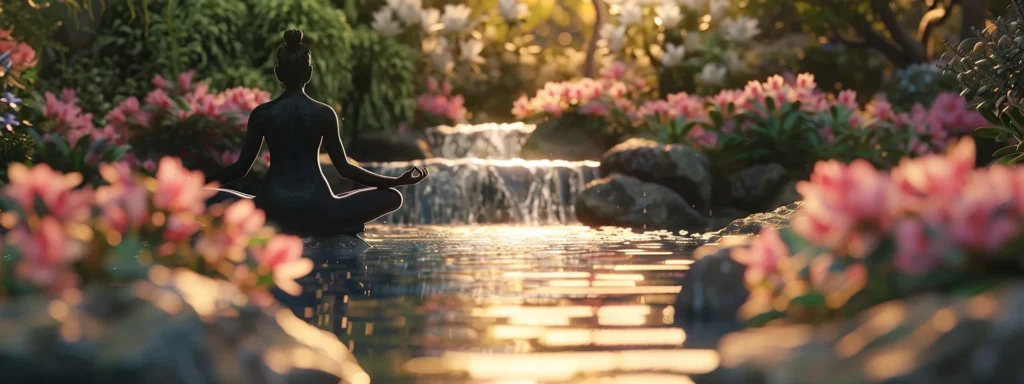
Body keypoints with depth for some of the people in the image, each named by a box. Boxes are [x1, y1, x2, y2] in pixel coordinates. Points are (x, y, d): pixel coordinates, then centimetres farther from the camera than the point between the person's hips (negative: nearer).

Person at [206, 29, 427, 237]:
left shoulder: (261, 114, 2)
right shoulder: (325, 114, 0)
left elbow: (241, 168, 4)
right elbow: (345, 168, 0)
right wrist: (398, 181, 6)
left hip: (273, 212, 0)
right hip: (317, 213, 0)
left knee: (210, 196, 21)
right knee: (392, 197, 15)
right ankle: (327, 227, 2)